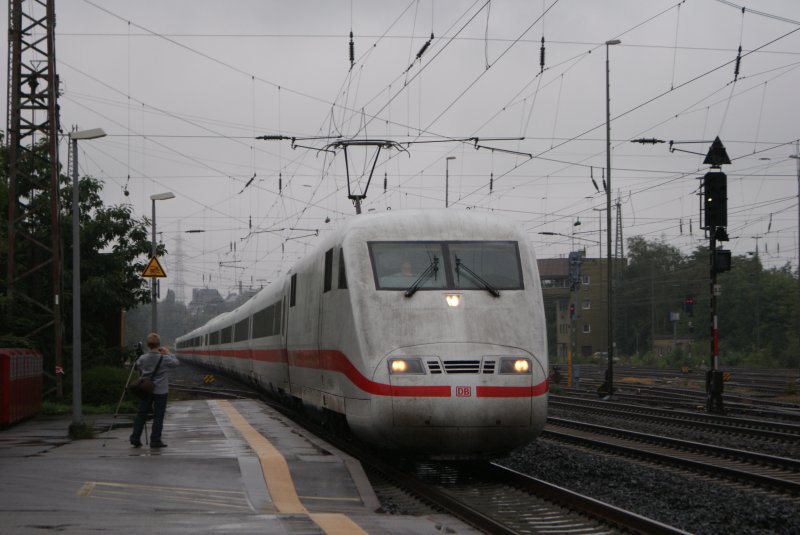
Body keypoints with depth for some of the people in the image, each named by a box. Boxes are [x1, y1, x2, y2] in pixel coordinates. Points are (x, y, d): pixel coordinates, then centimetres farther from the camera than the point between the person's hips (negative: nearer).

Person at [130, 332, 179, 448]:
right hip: (161, 391, -3)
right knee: (158, 416, 2)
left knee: (141, 414, 9)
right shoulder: (164, 359, -13)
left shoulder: (143, 358, -3)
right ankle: (155, 441, 2)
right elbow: (175, 362, 3)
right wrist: (168, 353, 12)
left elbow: (136, 367, 14)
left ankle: (135, 439, 8)